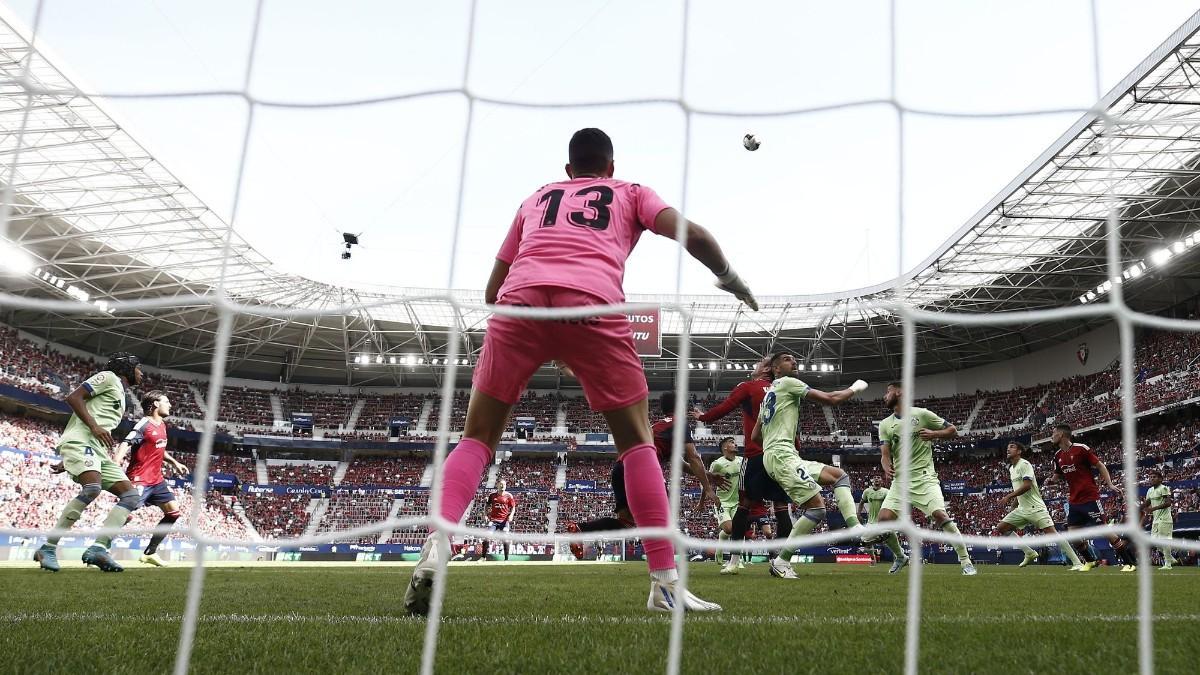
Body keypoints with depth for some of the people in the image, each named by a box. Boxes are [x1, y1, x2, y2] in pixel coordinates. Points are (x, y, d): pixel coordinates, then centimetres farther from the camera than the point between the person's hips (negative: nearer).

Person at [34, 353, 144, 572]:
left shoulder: (121, 394, 29)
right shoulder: (109, 378, 4)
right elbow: (73, 397, -8)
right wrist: (94, 426, -17)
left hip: (99, 451, 10)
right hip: (80, 441, -10)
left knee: (130, 495, -3)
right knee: (93, 488, -32)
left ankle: (98, 548, -17)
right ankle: (48, 548, -25)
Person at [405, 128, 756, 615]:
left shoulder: (535, 198, 35)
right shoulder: (631, 193, 28)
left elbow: (492, 289, 32)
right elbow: (692, 234, 10)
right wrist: (730, 279, 25)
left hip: (518, 302, 2)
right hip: (593, 305, -1)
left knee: (477, 439, 12)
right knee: (637, 442, 12)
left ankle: (436, 546, -10)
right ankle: (665, 583, 6)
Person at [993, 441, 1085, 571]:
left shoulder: (1024, 464, -10)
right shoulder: (1011, 468, 17)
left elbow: (1027, 485, -22)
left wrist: (1009, 496, -22)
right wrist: (1011, 494, 11)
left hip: (1035, 508, -9)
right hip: (1022, 509, 9)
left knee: (1051, 533, -17)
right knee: (1000, 528, 0)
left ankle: (1077, 563, -13)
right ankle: (1029, 553, 5)